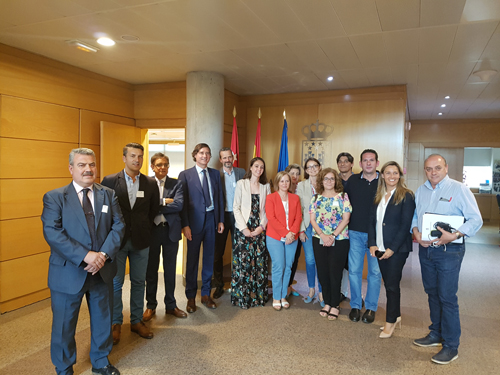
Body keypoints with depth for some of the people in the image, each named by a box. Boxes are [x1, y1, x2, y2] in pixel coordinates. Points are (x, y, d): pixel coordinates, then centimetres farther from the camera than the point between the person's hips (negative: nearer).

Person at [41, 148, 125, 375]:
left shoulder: (108, 194, 3)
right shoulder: (54, 197, -6)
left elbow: (118, 225, -3)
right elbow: (52, 233, -17)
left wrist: (104, 254, -18)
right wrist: (85, 256, -26)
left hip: (102, 271, 3)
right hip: (68, 274, -3)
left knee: (103, 320, 19)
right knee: (64, 325, 13)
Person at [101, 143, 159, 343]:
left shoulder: (151, 183, 1)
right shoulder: (109, 181, -4)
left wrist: (143, 229, 6)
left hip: (141, 241, 2)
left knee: (139, 282, 12)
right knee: (115, 283, 8)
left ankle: (137, 321, 27)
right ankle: (116, 323, 24)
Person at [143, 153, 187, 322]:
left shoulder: (176, 184, 1)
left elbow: (179, 205, -14)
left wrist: (156, 207, -14)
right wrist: (164, 202, -18)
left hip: (171, 230, 1)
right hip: (151, 230, -1)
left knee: (170, 269, 12)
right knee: (151, 269, 11)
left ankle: (170, 305, 27)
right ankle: (151, 306, 26)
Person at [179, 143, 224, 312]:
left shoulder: (215, 174, 9)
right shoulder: (185, 175, -2)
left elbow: (220, 198, 10)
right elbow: (182, 201, -6)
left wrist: (220, 220, 5)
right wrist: (185, 225, -11)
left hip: (212, 220, 4)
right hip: (195, 221, -3)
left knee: (209, 258, 11)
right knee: (192, 260, 6)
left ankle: (206, 294, 26)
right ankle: (191, 297, 20)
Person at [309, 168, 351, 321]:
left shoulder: (343, 196, 0)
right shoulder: (316, 198, 8)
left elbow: (346, 218, -6)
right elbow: (312, 219, 3)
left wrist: (333, 236, -14)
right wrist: (322, 235, -12)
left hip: (339, 240, -3)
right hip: (319, 240, 3)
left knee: (335, 272, 2)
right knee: (322, 272, 8)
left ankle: (335, 305, 17)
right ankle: (327, 302, 25)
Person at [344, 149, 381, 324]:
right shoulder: (352, 180, 4)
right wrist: (346, 226, 5)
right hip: (355, 232, 1)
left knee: (375, 271, 8)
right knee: (354, 270, 6)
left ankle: (371, 307, 23)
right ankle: (355, 306, 22)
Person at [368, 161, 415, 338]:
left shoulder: (406, 196, -7)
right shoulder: (378, 196, 10)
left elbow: (406, 225, -12)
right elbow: (372, 220, 8)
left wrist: (392, 248, -15)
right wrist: (372, 244, -3)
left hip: (397, 248, -5)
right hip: (380, 248, 5)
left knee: (392, 285, 0)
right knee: (388, 284, 13)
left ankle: (390, 322, 15)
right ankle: (396, 315, 30)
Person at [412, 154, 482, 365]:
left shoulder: (459, 189, -8)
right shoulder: (420, 191, 9)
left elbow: (476, 220, -11)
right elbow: (414, 215, 15)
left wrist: (454, 235, -24)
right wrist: (416, 232, -5)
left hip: (449, 251, -6)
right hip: (425, 249, 6)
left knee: (447, 297, -2)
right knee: (432, 293, 16)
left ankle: (451, 346, 11)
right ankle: (436, 334, 32)